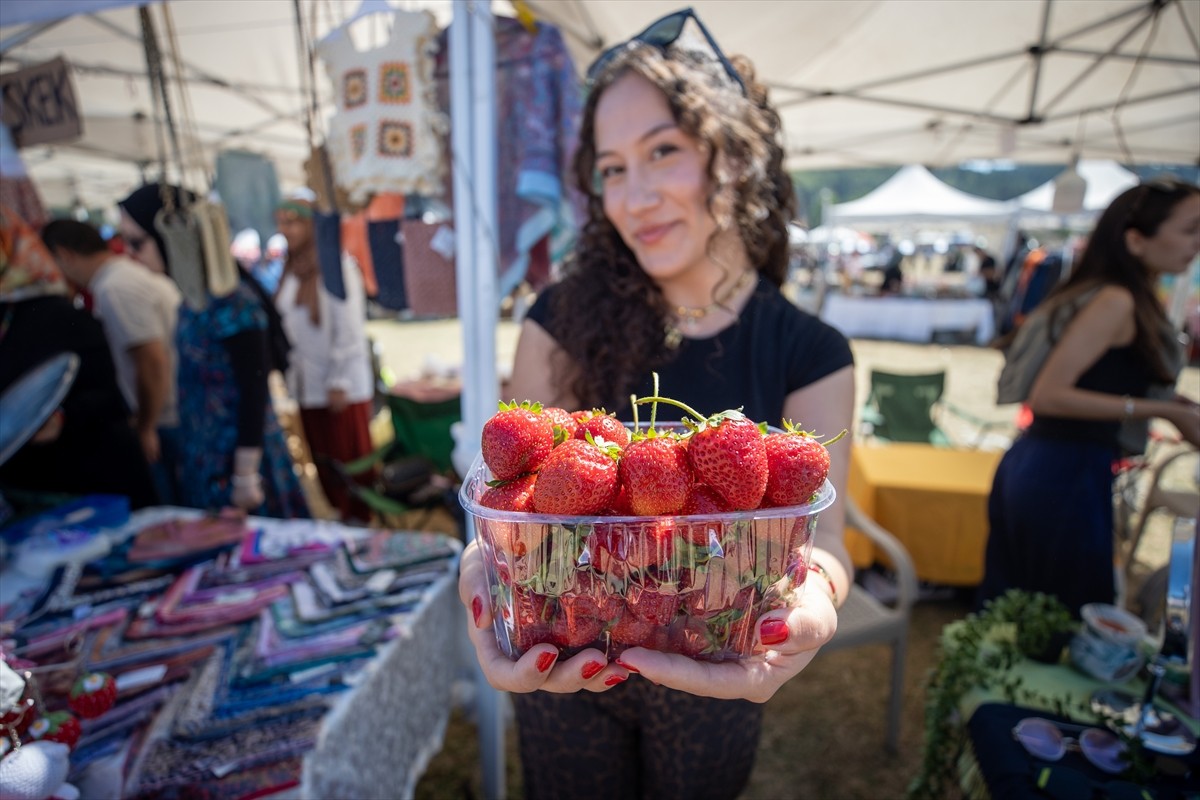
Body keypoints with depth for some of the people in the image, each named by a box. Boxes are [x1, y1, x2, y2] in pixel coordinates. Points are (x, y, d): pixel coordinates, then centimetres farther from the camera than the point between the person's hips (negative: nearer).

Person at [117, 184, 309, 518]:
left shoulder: (232, 302, -20)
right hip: (204, 458, 8)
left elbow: (254, 392, -19)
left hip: (237, 457, -8)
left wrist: (246, 477, -17)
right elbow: (197, 382, 11)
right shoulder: (192, 297, 5)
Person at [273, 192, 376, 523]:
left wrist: (339, 383, -16)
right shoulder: (291, 272, 11)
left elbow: (350, 330, -15)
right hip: (308, 387, 7)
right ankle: (341, 513, 28)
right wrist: (290, 372, 11)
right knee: (324, 464, 14)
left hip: (343, 388, -7)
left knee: (351, 462, 4)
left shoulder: (337, 267, -12)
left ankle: (360, 520, 17)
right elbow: (286, 326, 15)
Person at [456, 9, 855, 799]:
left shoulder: (811, 355, -11)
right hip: (563, 675, 0)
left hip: (712, 684, 1)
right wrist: (488, 564, -39)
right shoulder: (565, 318, -15)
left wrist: (813, 599, -41)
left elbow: (818, 532, -18)